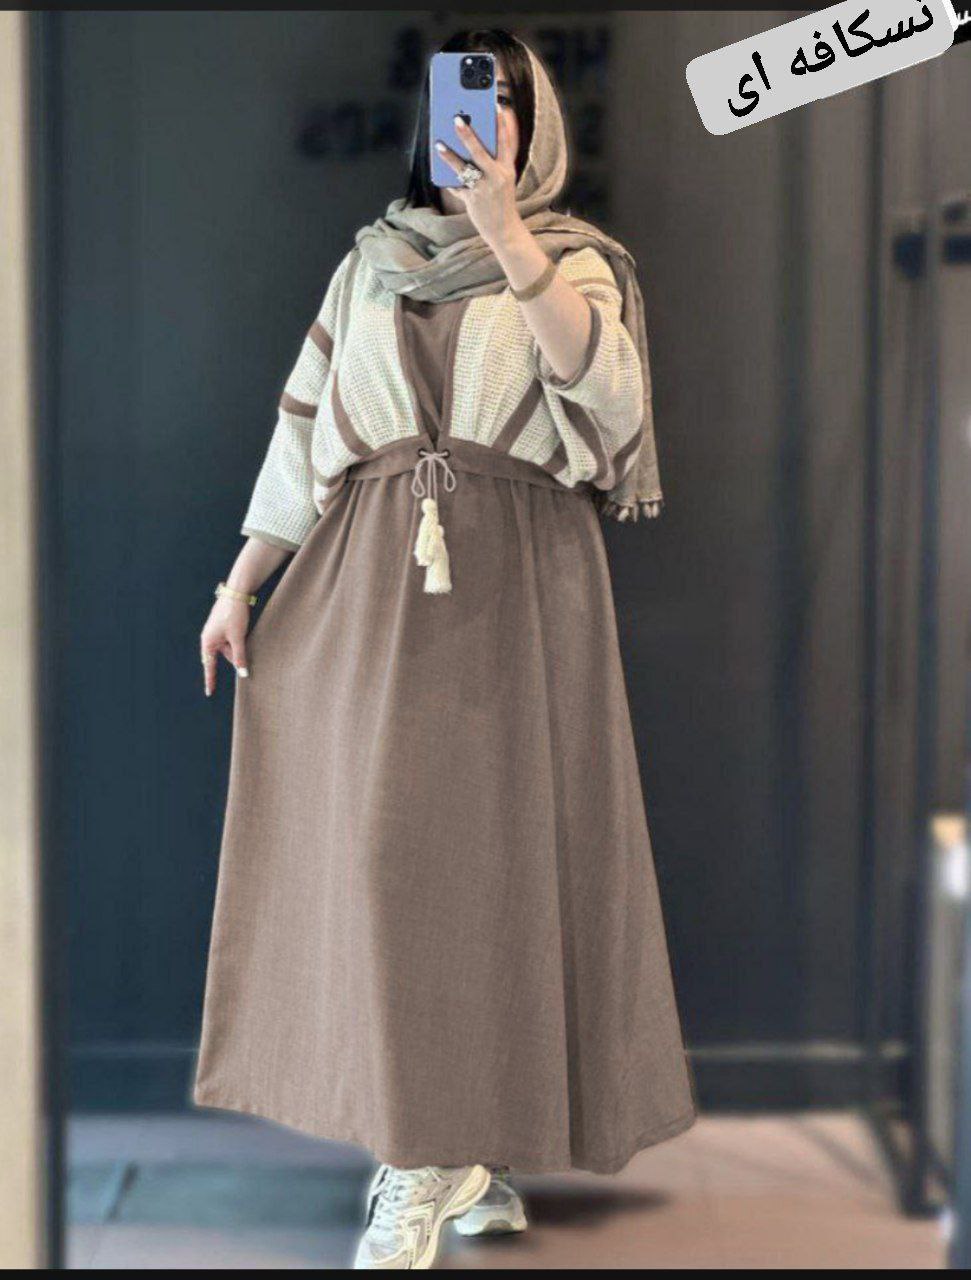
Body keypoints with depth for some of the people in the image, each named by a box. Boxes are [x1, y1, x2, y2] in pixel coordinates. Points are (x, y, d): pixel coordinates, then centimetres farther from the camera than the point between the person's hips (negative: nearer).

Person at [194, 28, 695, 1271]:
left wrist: (505, 235, -24)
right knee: (378, 835, 0)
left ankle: (443, 1157, 1)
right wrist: (241, 582, 11)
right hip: (372, 575, 3)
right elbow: (308, 424, 16)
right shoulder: (371, 263, 17)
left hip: (515, 575, -3)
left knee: (493, 831, -7)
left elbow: (602, 385, -15)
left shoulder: (576, 260, 7)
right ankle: (452, 1151, 9)